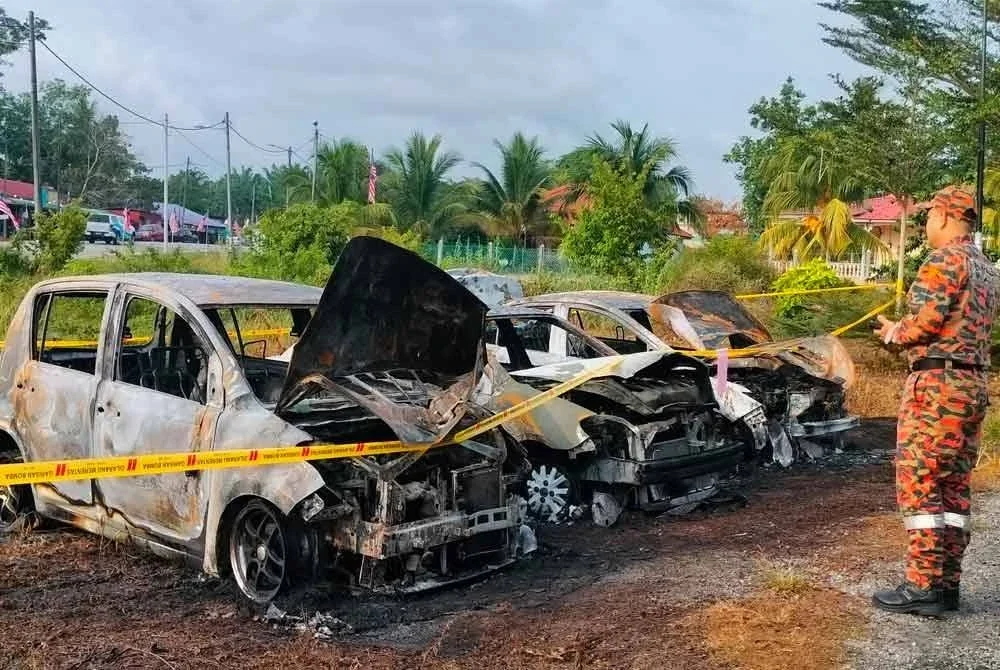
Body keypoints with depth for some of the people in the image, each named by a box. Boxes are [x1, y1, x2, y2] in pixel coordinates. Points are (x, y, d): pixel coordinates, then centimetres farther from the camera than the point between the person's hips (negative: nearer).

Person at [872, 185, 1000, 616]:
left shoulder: (945, 260, -9)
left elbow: (927, 321, -20)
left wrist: (894, 334, -1)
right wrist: (906, 330, 15)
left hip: (937, 383, -9)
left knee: (919, 485, -6)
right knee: (954, 488, 11)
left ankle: (923, 587, -5)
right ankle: (947, 584, 15)